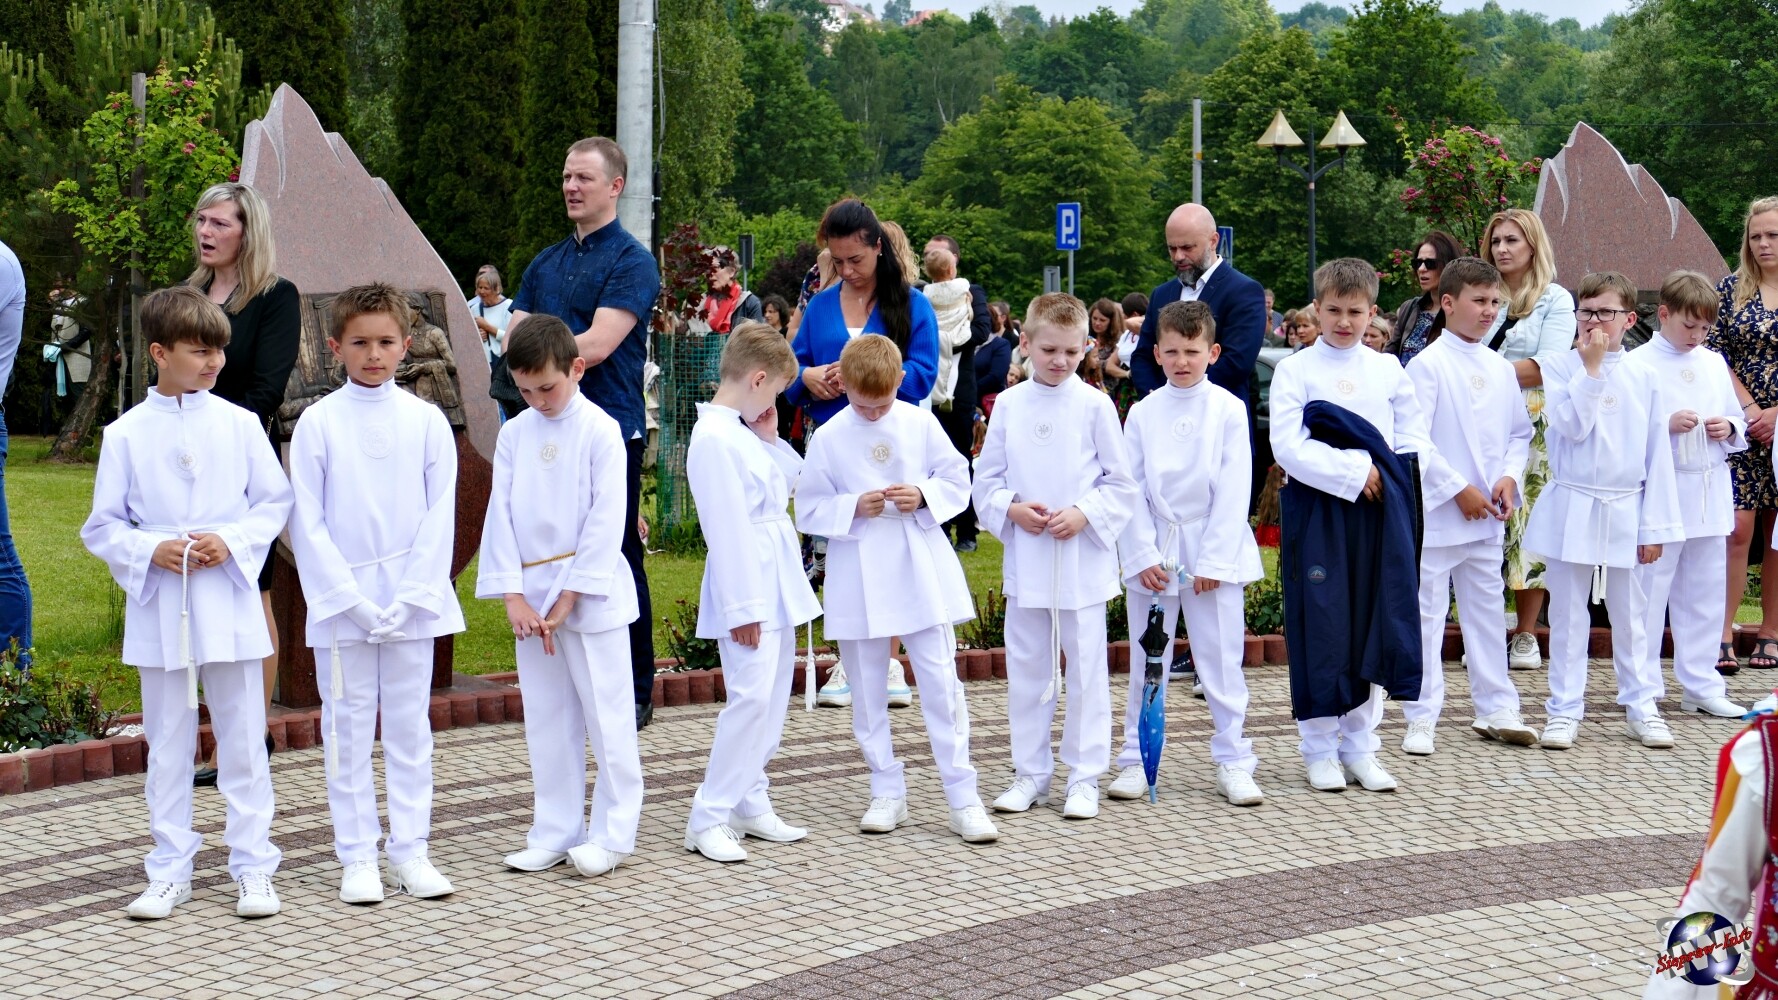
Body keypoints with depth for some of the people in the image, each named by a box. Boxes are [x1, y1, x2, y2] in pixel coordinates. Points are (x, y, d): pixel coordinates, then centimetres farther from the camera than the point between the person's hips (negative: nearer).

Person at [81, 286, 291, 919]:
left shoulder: (239, 425, 1)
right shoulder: (126, 434, 0)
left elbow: (274, 502, 6)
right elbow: (102, 526, 3)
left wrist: (232, 542, -11)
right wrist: (151, 551, -14)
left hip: (230, 603, 0)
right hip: (159, 608, 0)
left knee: (244, 741, 3)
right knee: (167, 745, 7)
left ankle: (253, 868, 11)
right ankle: (170, 872, 16)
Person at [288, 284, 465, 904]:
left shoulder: (426, 421, 2)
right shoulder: (318, 423, -2)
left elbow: (440, 515, 1)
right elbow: (308, 522, -3)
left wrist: (412, 596, -8)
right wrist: (350, 599, -11)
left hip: (413, 603, 1)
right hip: (340, 605, -1)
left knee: (410, 728, 7)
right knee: (347, 731, 3)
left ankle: (409, 849, 14)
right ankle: (358, 857, 10)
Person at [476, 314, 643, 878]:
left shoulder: (600, 430, -6)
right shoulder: (513, 435, 7)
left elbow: (606, 520, -11)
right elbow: (500, 515, 4)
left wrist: (569, 596, -13)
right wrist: (514, 597, -6)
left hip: (590, 593, -5)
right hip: (532, 596, 5)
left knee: (605, 714, -1)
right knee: (546, 720, 10)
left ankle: (611, 833, 6)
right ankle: (554, 834, 17)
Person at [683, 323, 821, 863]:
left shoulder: (745, 431, 12)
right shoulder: (714, 439, -17)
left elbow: (792, 480, 24)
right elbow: (727, 530, -20)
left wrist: (771, 439, 9)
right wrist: (741, 608, -20)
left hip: (777, 589, 10)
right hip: (748, 589, -10)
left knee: (773, 696, 12)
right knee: (751, 695, -14)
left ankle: (750, 803, 19)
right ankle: (709, 818, -9)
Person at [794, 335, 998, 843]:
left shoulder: (921, 425, 1)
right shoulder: (828, 439, -2)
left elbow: (959, 485, 7)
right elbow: (808, 511, 1)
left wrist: (924, 495, -13)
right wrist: (854, 507, -15)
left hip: (922, 572, 0)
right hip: (859, 579, 1)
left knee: (941, 682, -3)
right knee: (868, 691, 7)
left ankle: (963, 798, 1)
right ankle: (887, 793, 19)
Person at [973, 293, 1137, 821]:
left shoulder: (1094, 406, -3)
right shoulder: (1008, 405, 3)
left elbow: (1121, 485, 0)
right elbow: (985, 480, 8)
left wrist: (1084, 513, -14)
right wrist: (1012, 509, -10)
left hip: (1083, 557, -2)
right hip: (1024, 556, 3)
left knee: (1086, 668, 2)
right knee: (1026, 669, 9)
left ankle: (1084, 776, 11)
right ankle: (1030, 772, 20)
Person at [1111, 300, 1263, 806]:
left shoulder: (1228, 410, -2)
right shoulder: (1143, 413, 3)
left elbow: (1232, 491, -5)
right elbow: (1131, 489, 1)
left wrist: (1213, 560, -10)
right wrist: (1143, 555, -8)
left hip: (1214, 549, -2)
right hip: (1152, 551, 2)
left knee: (1221, 660, 1)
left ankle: (1232, 761, 10)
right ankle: (1136, 761, 14)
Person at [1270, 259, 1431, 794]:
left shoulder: (1388, 370, 10)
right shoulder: (1294, 371, -1)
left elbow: (1414, 441, 10)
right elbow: (1288, 448, -11)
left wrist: (1386, 477, -9)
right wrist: (1353, 472, -16)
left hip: (1379, 515, 3)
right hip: (1317, 513, -3)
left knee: (1374, 625, 5)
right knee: (1320, 626, -2)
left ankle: (1360, 745, 15)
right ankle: (1320, 749, 9)